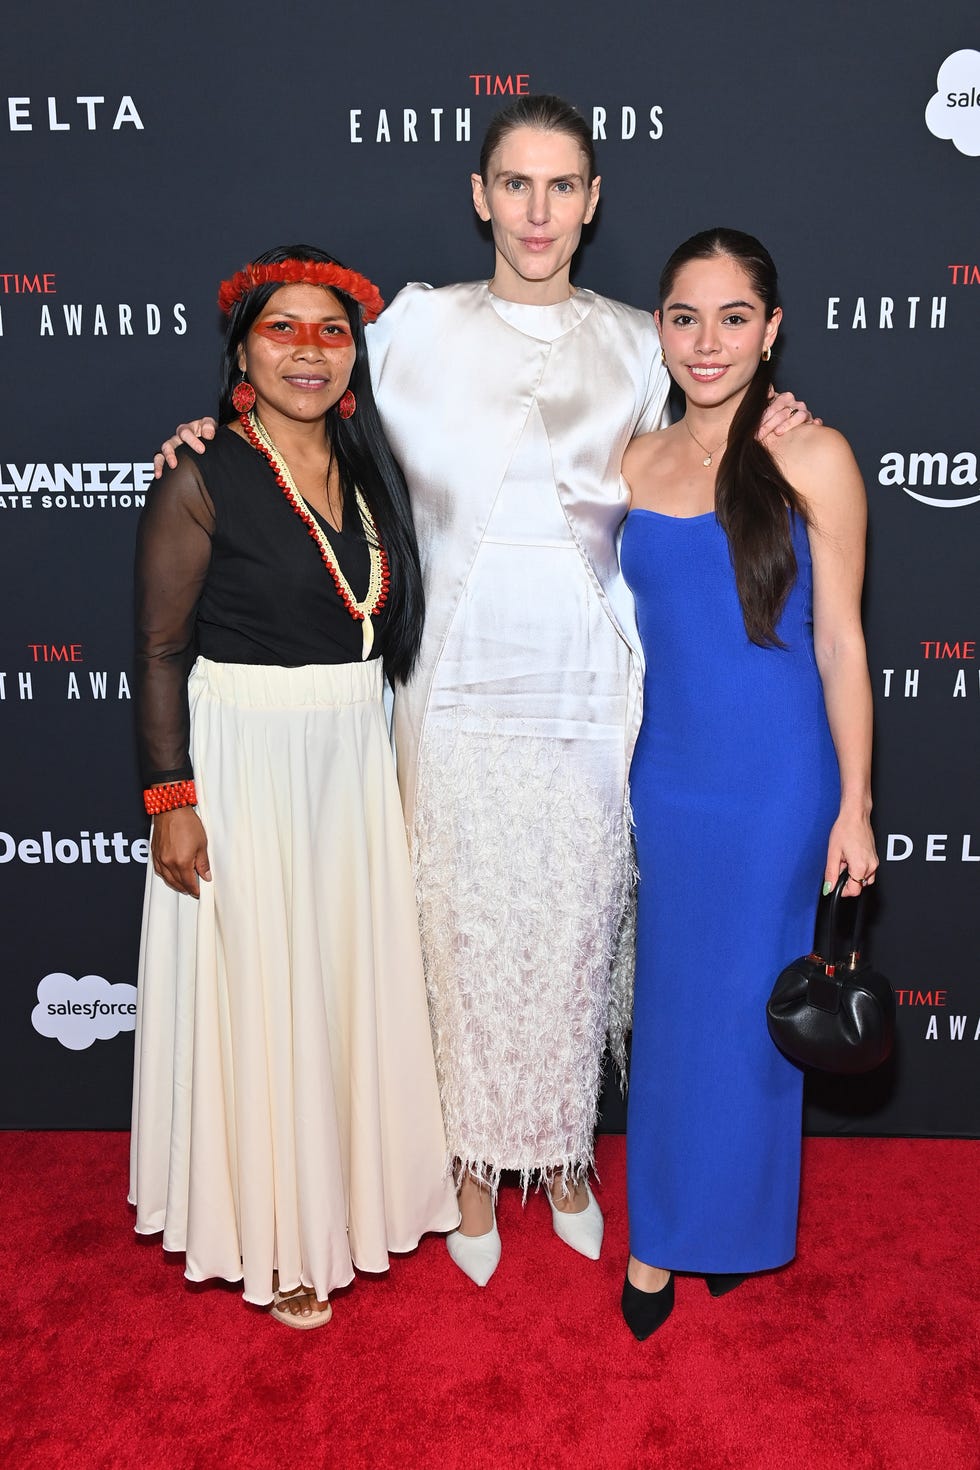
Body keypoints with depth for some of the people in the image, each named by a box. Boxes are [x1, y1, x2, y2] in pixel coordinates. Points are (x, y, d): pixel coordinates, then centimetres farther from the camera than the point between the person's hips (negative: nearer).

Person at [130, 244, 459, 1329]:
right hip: (241, 760, -6)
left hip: (352, 759, 6)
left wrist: (390, 760, 11)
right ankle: (271, 1235, 26)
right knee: (258, 992, 6)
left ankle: (350, 1187, 38)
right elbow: (159, 651, -11)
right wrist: (173, 799, -15)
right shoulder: (203, 480, -11)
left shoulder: (371, 473, 7)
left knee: (353, 974, 16)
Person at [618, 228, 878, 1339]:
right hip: (665, 775, 3)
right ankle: (661, 1231, 32)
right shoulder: (636, 462, 4)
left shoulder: (812, 459, -7)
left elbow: (840, 642, -6)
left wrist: (854, 807, -6)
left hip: (774, 783, -3)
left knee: (743, 1006, 9)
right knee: (666, 1006, 13)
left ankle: (729, 1224, 34)